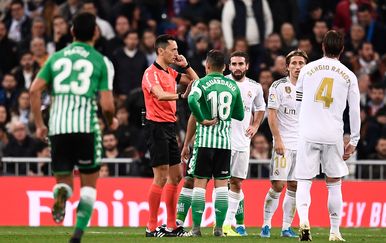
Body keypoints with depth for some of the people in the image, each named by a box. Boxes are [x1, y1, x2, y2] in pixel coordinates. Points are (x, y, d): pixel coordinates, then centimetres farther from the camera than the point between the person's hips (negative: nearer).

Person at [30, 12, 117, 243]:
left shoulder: (56, 57, 12)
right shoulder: (102, 62, 2)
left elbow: (35, 90, 3)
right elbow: (107, 105, -4)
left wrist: (39, 124, 12)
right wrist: (112, 121, 18)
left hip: (58, 128, 2)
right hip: (87, 128, -2)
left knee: (63, 179, 15)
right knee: (89, 183, 13)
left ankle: (61, 192, -22)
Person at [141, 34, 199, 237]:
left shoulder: (171, 73, 15)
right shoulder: (152, 72, -12)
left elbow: (195, 82, 22)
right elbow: (160, 95, -29)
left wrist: (186, 65, 9)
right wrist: (182, 96, -35)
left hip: (169, 127, 9)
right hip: (157, 127, -9)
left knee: (176, 176, 11)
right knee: (161, 177, -10)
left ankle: (171, 226, 16)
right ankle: (152, 228, -7)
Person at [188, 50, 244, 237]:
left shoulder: (201, 83, -4)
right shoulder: (233, 86, 7)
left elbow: (192, 100, -25)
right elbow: (240, 115, 12)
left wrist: (202, 119, -13)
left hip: (205, 139, -2)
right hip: (225, 140, 2)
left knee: (200, 183, 3)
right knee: (221, 184, 5)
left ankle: (196, 226, 1)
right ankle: (219, 227, 0)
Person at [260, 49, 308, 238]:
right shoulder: (279, 86, -2)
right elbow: (272, 114, -6)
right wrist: (277, 139, -14)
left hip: (302, 145, 4)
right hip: (283, 144, -4)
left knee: (294, 187, 4)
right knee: (277, 185, -9)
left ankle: (287, 227, 9)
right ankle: (266, 225, 1)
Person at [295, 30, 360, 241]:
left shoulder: (308, 69, 6)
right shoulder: (348, 76, 4)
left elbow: (297, 97, 22)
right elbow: (355, 111, 4)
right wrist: (353, 141, 10)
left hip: (308, 135, 0)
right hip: (333, 136, 0)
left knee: (304, 183, 2)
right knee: (334, 184, 12)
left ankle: (303, 220, -22)